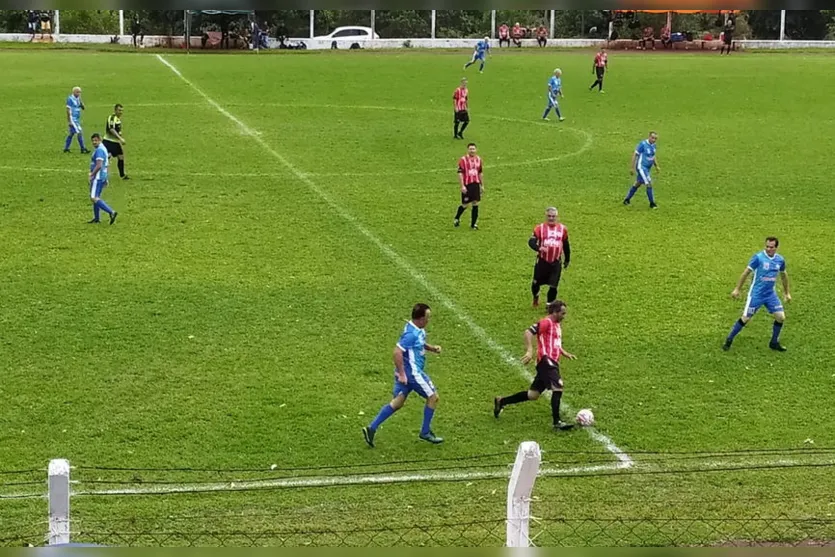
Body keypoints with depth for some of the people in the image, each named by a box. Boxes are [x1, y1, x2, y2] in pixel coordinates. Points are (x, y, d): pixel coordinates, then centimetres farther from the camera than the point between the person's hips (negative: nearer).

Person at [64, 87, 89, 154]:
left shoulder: (78, 99, 10)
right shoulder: (70, 99, -13)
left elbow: (83, 107, 10)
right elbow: (68, 110, -15)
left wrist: (80, 101, -9)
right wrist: (69, 121, -17)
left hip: (77, 119, 9)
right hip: (72, 119, -9)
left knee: (71, 133, 13)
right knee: (79, 133, -11)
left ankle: (66, 148, 20)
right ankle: (83, 149, -8)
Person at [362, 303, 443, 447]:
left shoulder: (418, 330, 6)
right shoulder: (412, 334, -24)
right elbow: (397, 352, -28)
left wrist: (432, 348, 10)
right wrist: (401, 374, -25)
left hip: (406, 372, 9)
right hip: (412, 372, -9)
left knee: (397, 403, 12)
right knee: (433, 397, 6)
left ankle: (372, 428, 8)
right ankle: (425, 432, 16)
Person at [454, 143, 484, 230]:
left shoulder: (478, 159, 9)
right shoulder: (463, 160, -8)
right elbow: (460, 173, -10)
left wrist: (482, 185, 16)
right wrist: (462, 186, -17)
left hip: (476, 184, 4)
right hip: (467, 185, -4)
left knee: (475, 204, 1)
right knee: (465, 205, 2)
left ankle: (473, 223, 9)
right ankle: (457, 219, 27)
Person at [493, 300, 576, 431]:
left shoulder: (557, 325, 22)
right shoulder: (546, 323, -8)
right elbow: (529, 332, -19)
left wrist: (565, 353, 20)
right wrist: (529, 351, -29)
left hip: (551, 363, 10)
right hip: (546, 361, -10)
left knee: (533, 394, 11)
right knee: (558, 388, -18)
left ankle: (501, 402, 22)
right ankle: (557, 422, -17)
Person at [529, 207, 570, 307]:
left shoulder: (562, 229, 3)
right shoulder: (540, 228, -5)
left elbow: (566, 245, 14)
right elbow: (531, 241, -15)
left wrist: (567, 259, 20)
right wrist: (538, 248, -35)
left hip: (556, 262, 1)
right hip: (542, 261, -1)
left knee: (553, 285, -2)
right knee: (536, 282, 11)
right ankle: (536, 297, 42)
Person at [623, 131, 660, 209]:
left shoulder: (653, 146, 6)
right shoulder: (643, 144, -17)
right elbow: (635, 155, -14)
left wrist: (657, 166, 10)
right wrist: (632, 168, -14)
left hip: (647, 168, 9)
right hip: (641, 167, -9)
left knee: (637, 184, 17)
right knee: (649, 184, -13)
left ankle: (627, 200, 30)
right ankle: (652, 204, -5)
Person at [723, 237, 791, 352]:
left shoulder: (780, 260, 0)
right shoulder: (758, 257, -15)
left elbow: (783, 275, 18)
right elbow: (746, 272, -9)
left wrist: (787, 293, 23)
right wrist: (737, 289, -8)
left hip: (771, 294, 5)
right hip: (756, 294, -4)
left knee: (781, 317, -1)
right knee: (745, 318, -3)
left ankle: (774, 343, 17)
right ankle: (729, 340, 12)